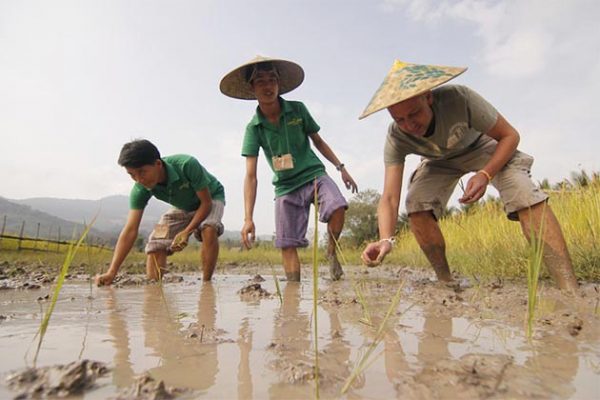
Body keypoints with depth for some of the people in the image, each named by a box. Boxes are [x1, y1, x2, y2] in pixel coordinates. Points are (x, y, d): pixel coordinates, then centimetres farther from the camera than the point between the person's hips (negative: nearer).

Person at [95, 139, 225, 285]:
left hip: (211, 197, -4)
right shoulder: (140, 190, -25)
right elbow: (130, 230, -27)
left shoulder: (187, 165, -39)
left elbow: (206, 202, -28)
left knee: (208, 230, -35)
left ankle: (206, 283, -20)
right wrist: (111, 272, -33)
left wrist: (186, 232, -35)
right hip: (182, 207, 5)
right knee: (155, 243, -12)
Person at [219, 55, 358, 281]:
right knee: (287, 244, -3)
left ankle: (332, 252, -2)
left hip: (314, 174, 0)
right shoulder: (253, 127, -7)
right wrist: (248, 218, -21)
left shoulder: (298, 110, -4)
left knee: (337, 207, -29)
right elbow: (251, 176, -12)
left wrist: (340, 167, 5)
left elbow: (317, 141, 11)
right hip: (286, 187, 1)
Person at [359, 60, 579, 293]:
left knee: (525, 193, -28)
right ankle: (446, 281, -8)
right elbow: (389, 197, -36)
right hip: (440, 161, 2)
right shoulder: (396, 138, -31)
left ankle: (569, 290, -26)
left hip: (481, 147, -1)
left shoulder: (459, 98, -37)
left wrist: (485, 174, -40)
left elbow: (510, 135, -23)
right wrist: (386, 239, -54)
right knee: (416, 204, -24)